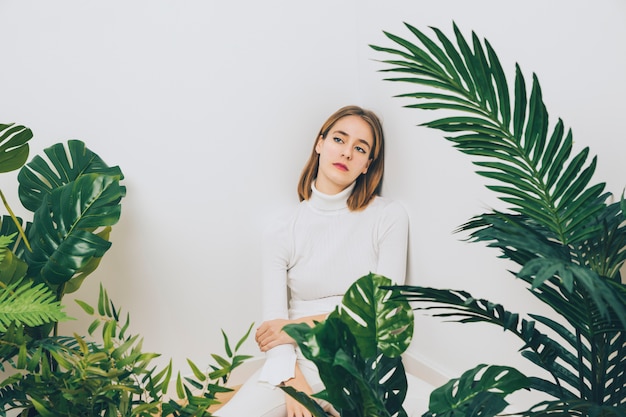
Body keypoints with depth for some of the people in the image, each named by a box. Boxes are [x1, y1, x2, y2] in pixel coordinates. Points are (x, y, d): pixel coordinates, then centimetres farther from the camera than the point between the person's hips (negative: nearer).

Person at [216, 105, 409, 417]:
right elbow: (272, 326, -3)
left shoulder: (389, 217, 1)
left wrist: (300, 326, -5)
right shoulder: (282, 233, 5)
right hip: (300, 364, 1)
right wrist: (294, 384, -21)